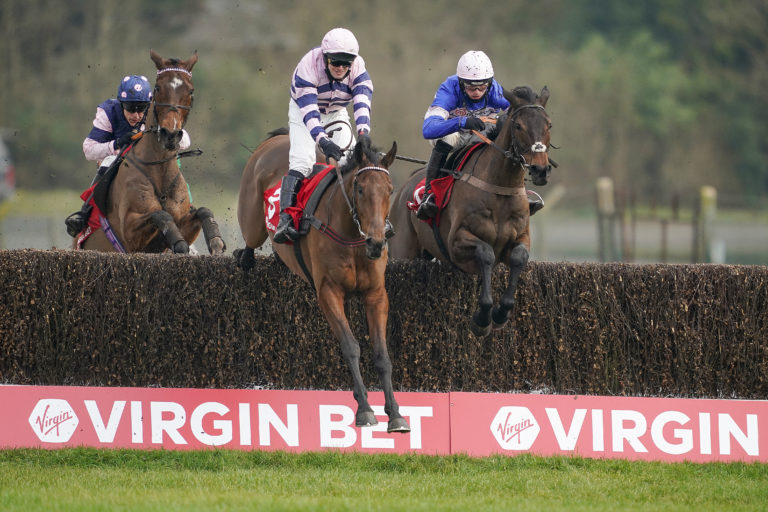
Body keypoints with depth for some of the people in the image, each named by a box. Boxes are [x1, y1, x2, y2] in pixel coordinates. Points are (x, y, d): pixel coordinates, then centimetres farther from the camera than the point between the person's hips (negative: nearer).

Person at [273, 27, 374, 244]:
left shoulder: (358, 69, -23)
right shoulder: (308, 66, -33)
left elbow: (362, 102, -35)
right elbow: (309, 112, -39)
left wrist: (363, 133, -53)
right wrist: (323, 140, -54)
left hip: (336, 113, 4)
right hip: (303, 110, -4)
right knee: (302, 161, -25)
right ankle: (285, 220, -33)